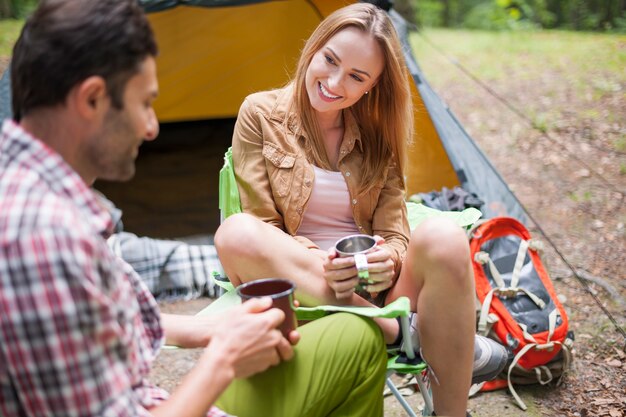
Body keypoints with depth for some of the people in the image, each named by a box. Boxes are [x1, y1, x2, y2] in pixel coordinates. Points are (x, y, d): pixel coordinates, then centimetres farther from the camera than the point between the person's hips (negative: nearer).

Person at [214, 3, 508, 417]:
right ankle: (397, 330, -27)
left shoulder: (377, 134, 8)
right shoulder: (261, 114, 0)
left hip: (374, 285, 2)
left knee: (443, 237, -29)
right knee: (236, 234, -33)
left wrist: (389, 259, -22)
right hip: (297, 284, -1)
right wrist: (317, 262, -23)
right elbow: (262, 226, -3)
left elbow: (394, 231, 4)